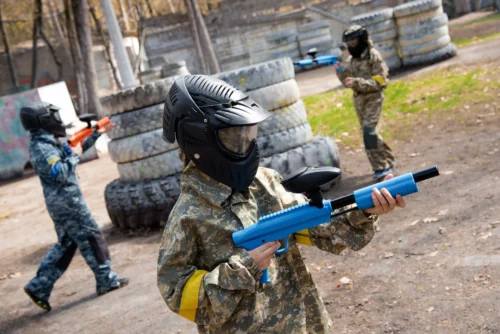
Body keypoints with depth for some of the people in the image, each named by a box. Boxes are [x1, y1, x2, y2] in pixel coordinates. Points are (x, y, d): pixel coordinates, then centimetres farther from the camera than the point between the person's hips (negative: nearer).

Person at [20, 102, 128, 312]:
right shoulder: (41, 148, -20)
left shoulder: (48, 143, 12)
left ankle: (39, 287, 14)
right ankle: (107, 281, 13)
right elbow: (61, 174, -27)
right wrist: (73, 155, -13)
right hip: (68, 202, -10)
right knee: (92, 238, 2)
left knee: (65, 245, 15)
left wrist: (96, 135, 21)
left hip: (62, 203, 10)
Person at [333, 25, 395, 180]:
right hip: (358, 99, 7)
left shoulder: (374, 56, -10)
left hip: (373, 98, -7)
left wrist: (357, 82, -25)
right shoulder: (351, 59, 10)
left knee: (369, 131, -18)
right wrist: (340, 72, -9)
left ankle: (381, 167, -14)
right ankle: (387, 161, 25)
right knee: (370, 133, 12)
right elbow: (348, 82, 10)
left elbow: (379, 81, -16)